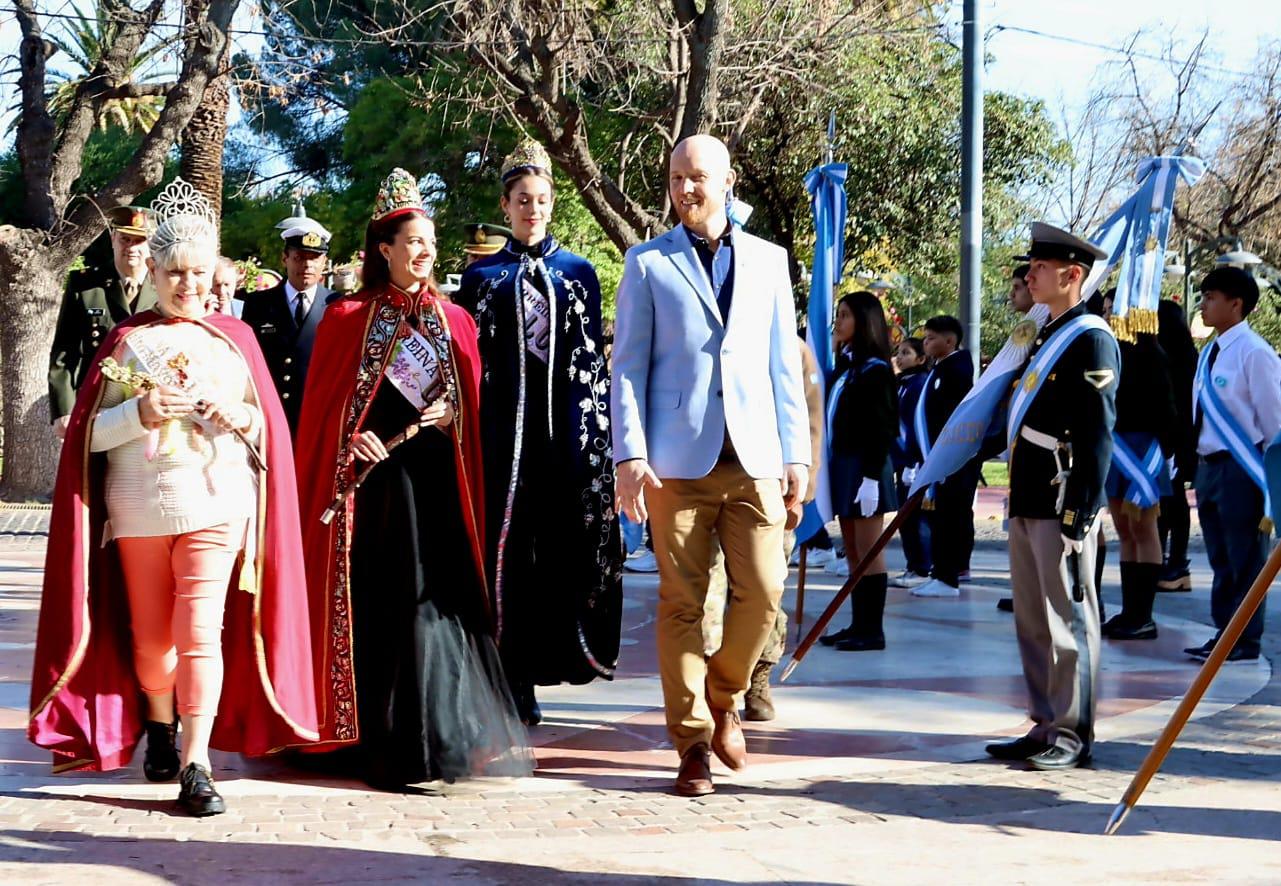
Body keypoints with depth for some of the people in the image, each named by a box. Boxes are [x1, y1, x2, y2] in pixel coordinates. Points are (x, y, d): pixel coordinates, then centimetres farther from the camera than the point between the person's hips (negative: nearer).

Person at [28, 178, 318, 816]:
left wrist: (239, 416, -11)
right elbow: (90, 431, 1)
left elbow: (268, 424, 10)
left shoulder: (235, 337, 10)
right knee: (150, 633, 11)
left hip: (215, 500, -1)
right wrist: (140, 413, -17)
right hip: (139, 506, 1)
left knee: (200, 630, -10)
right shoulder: (126, 340, 7)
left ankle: (196, 766, -10)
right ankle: (161, 730, 36)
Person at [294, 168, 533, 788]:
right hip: (373, 478, -2)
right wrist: (351, 440, -12)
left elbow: (473, 403, 14)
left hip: (436, 482, 2)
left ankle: (445, 732, 7)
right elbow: (320, 407, 3)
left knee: (438, 597, -1)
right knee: (379, 604, -1)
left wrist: (452, 416, -6)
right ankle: (381, 738, 6)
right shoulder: (347, 319, 3)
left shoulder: (455, 322, 12)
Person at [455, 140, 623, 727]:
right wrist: (470, 433, -1)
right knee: (505, 547, -3)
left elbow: (594, 357, 9)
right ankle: (513, 675, 2)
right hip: (503, 427, -1)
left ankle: (545, 657, 8)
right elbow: (469, 359, 7)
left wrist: (600, 432, 1)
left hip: (567, 429, 1)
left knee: (561, 546, -1)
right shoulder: (482, 276, 9)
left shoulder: (578, 272, 11)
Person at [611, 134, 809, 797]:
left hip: (754, 456, 2)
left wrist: (796, 452, 7)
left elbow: (784, 363, 14)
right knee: (682, 600, -1)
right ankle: (693, 743, 8)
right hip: (678, 460, -2)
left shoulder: (768, 260, 14)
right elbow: (628, 366, 4)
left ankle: (723, 699, 22)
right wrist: (631, 457, -6)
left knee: (762, 592, -4)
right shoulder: (648, 263, 7)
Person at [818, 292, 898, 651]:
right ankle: (858, 625, 15)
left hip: (864, 468, -8)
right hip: (842, 464, 8)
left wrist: (871, 476, -19)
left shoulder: (874, 369, -10)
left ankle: (873, 631, 0)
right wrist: (828, 466, 9)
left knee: (868, 551, -4)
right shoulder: (844, 365, 14)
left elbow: (882, 429, -14)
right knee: (853, 552, 10)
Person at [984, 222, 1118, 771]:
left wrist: (1080, 512, -20)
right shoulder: (1047, 336, 19)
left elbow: (1098, 433, -16)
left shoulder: (1090, 339, -10)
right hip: (1028, 500, 10)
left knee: (1068, 618, -3)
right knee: (1032, 621, 13)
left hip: (1062, 504, -10)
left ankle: (1073, 735, 4)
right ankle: (1046, 726, 20)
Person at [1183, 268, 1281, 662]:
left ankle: (1246, 642, 10)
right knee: (1220, 557, 15)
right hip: (1209, 464, 8)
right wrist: (1200, 465, 16)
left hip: (1241, 467, -8)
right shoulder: (1211, 352, 11)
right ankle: (1225, 633, 24)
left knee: (1245, 557, 1)